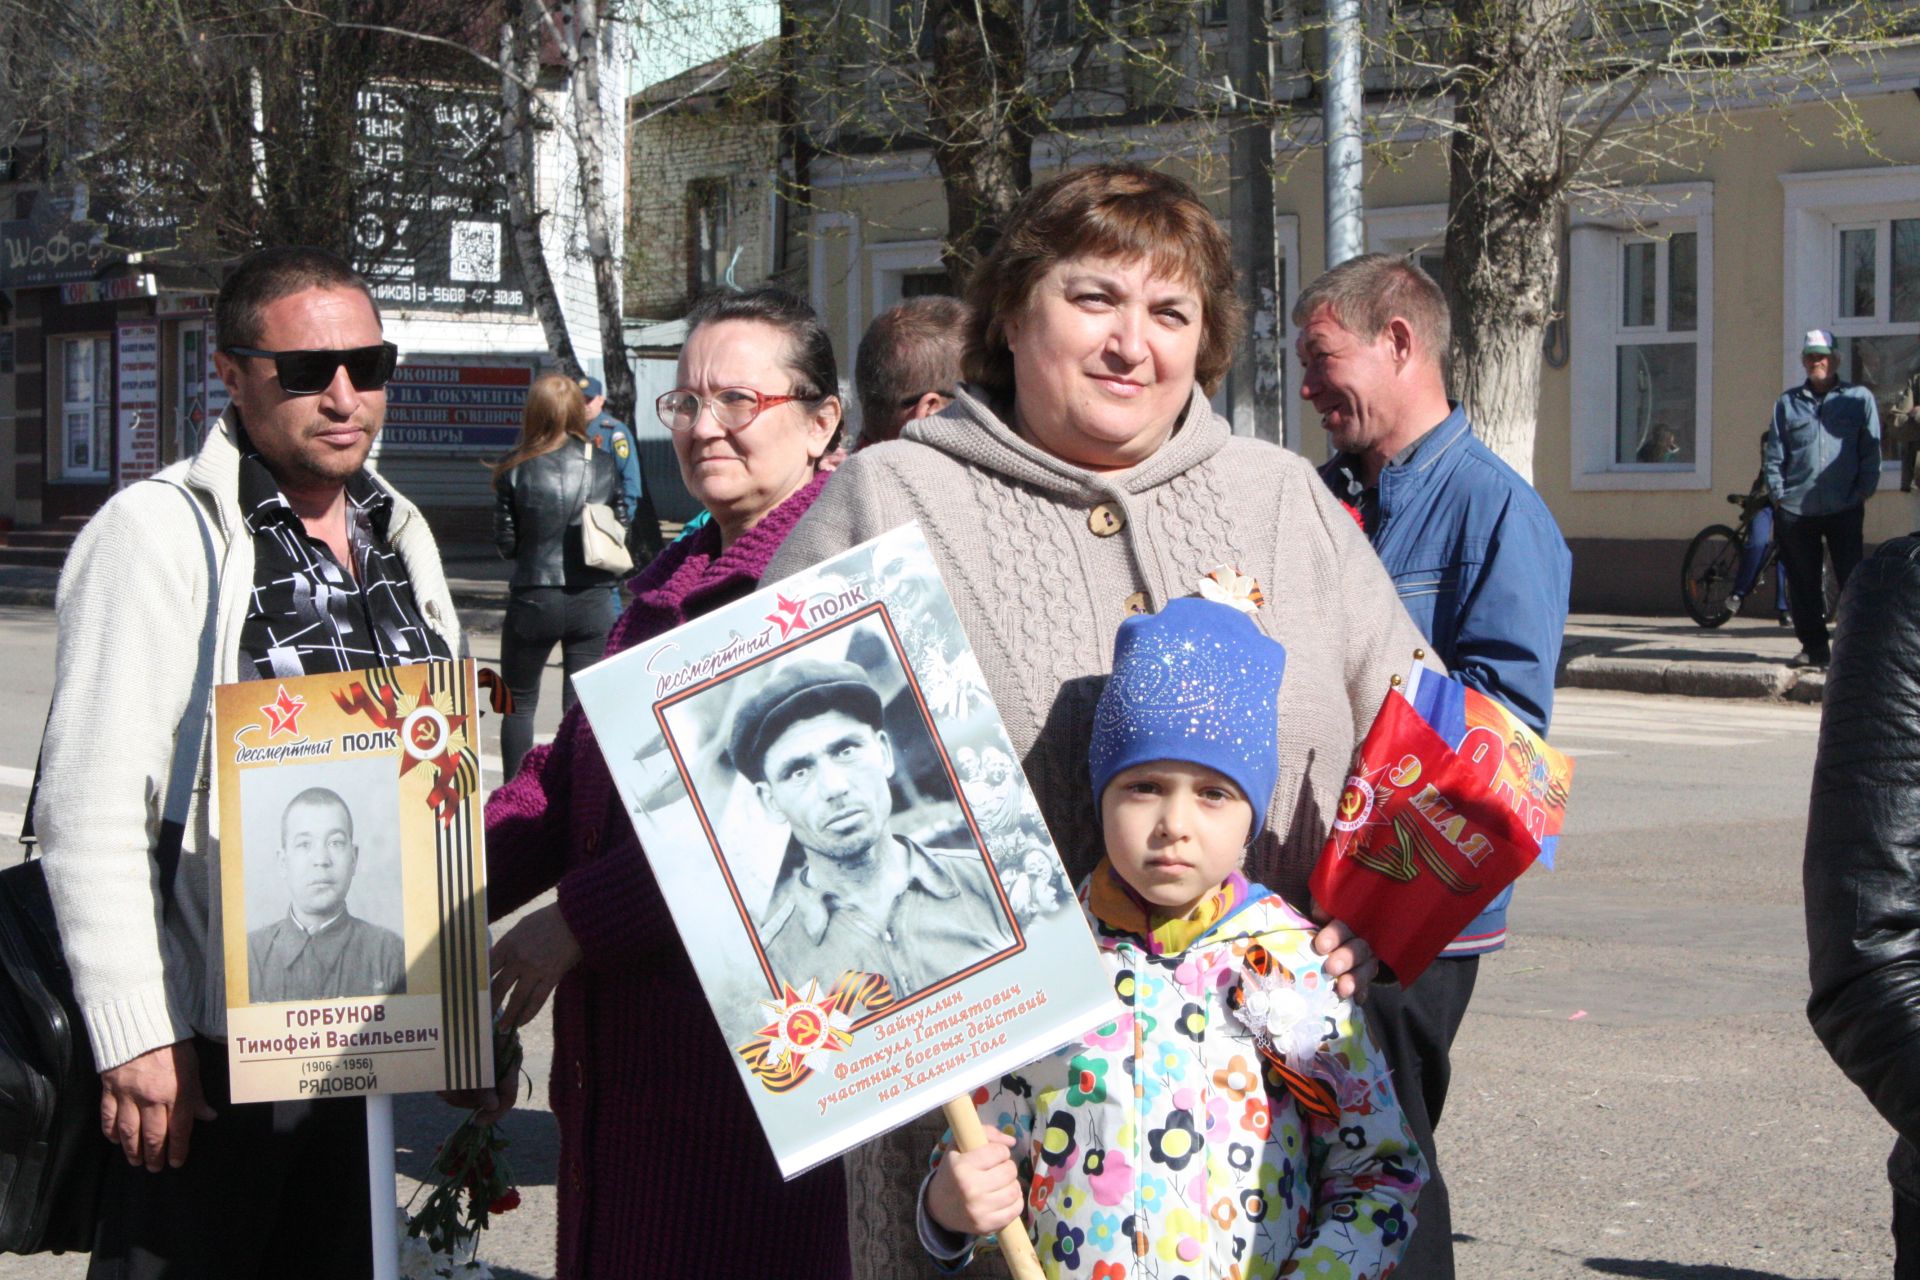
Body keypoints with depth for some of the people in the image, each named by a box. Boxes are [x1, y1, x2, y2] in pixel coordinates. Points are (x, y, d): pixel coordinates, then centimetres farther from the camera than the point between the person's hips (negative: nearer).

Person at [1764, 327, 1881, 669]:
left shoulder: (1859, 398, 8)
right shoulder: (1787, 402, 13)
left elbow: (1871, 451, 5)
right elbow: (1774, 454, 11)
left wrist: (1863, 492, -3)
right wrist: (1778, 494, 2)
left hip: (1845, 509, -2)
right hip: (1796, 509, 2)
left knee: (1852, 578, -3)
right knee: (1802, 582, 4)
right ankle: (1813, 646, 12)